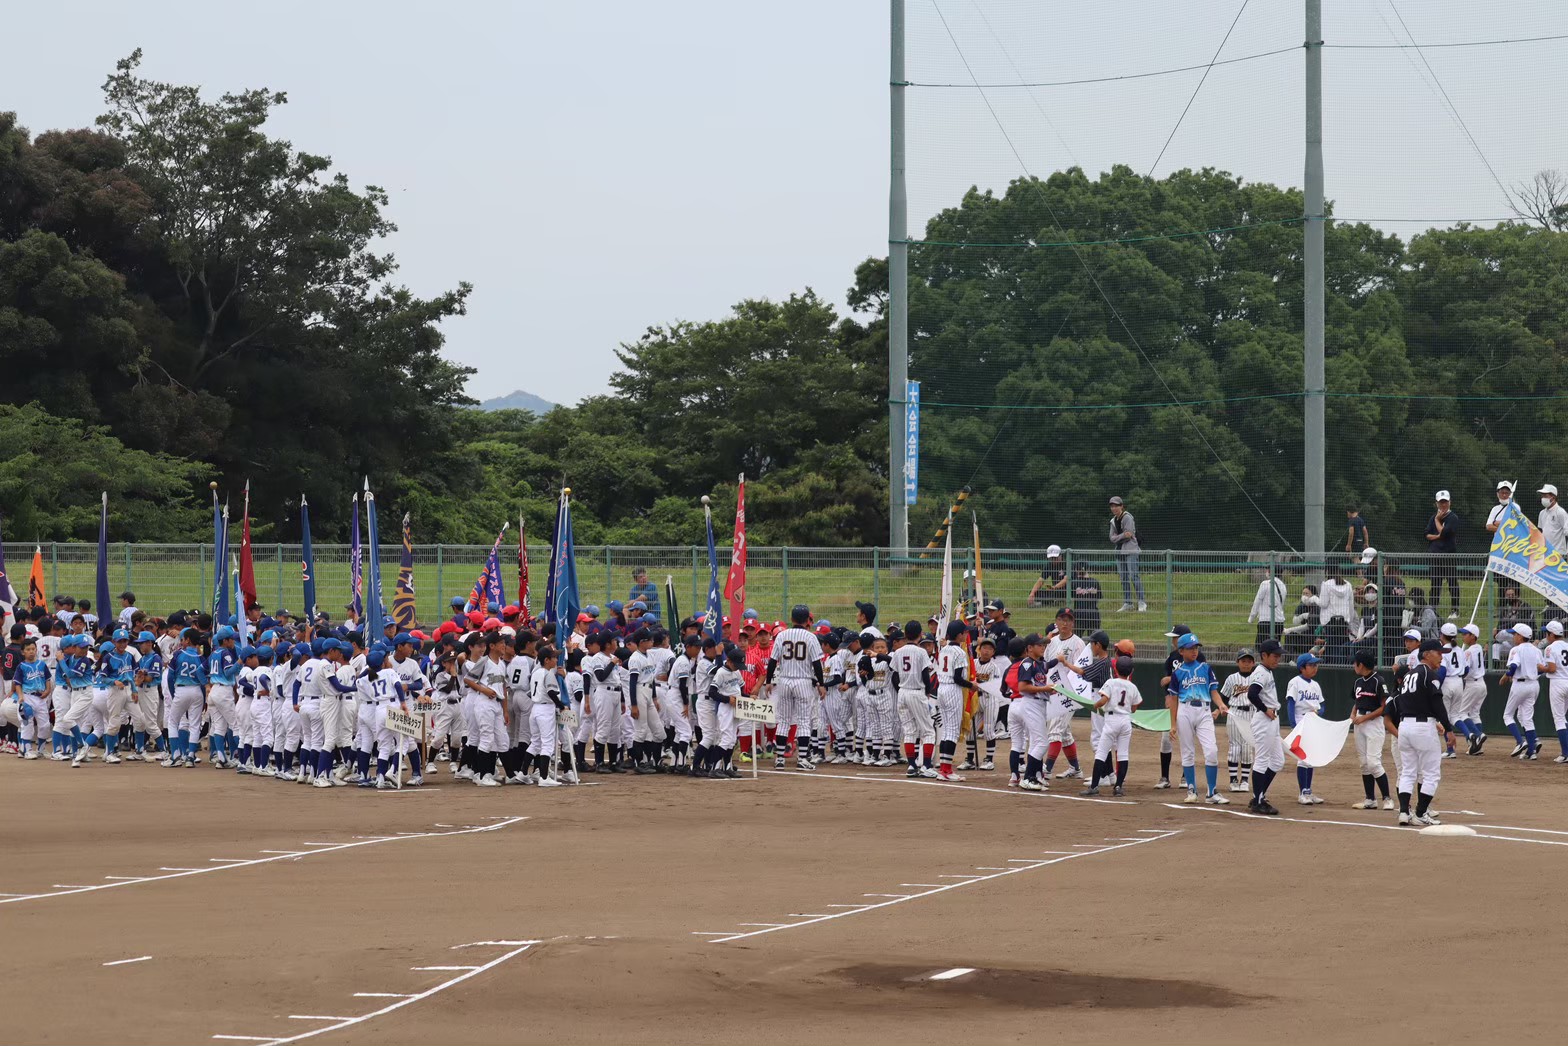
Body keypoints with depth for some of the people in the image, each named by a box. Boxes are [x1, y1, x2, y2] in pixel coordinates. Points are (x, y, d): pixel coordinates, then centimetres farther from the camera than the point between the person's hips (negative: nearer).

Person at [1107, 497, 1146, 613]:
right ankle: (1127, 603, 13)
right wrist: (1123, 536, -11)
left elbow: (1129, 535, -15)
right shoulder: (1113, 521, 14)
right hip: (1119, 551, 8)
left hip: (1131, 550, -8)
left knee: (1134, 576, -13)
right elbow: (1112, 538, 7)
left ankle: (1141, 602, -14)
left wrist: (1118, 538, -3)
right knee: (1123, 578, 8)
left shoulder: (1127, 517, -7)